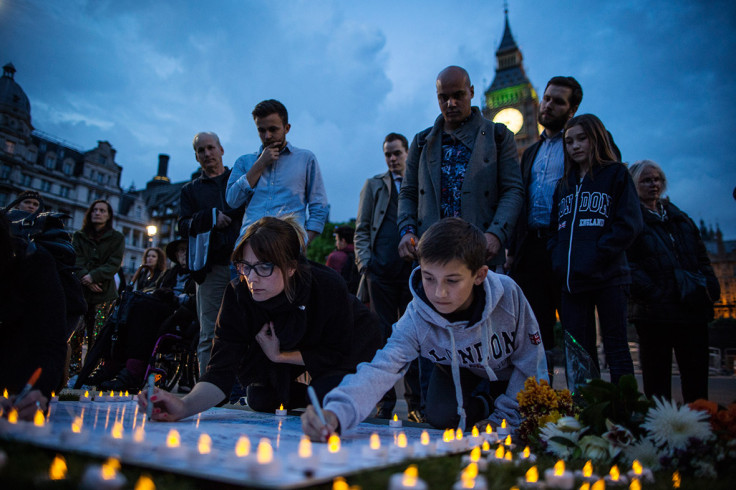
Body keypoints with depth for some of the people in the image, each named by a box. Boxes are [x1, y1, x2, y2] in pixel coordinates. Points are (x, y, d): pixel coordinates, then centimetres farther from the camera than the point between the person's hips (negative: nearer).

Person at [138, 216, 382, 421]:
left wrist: (280, 356, -28)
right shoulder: (237, 293, -31)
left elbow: (340, 354, -26)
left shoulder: (329, 287, -39)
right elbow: (221, 369, -35)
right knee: (260, 400, -5)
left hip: (353, 344, -3)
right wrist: (185, 406, -55)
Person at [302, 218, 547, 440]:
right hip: (460, 370, 0)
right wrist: (336, 414, -67)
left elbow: (531, 362, -20)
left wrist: (504, 416, -19)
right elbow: (380, 369, -48)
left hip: (510, 373, 0)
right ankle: (484, 401, 9)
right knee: (441, 417, -23)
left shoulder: (508, 294, -35)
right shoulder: (416, 320, -35)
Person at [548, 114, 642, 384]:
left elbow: (629, 224, -6)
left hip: (608, 278, -4)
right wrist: (558, 258, 0)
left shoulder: (616, 174, 4)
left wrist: (596, 256, -14)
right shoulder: (564, 184, 19)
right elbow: (554, 228, 18)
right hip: (571, 280, 5)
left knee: (616, 346, 1)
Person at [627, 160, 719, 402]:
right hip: (655, 312, -5)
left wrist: (710, 287, 3)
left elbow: (702, 257, 20)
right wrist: (654, 294, -19)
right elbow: (628, 265, -9)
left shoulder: (680, 218, 21)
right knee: (657, 382, 2)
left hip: (692, 308, 6)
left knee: (697, 382, 8)